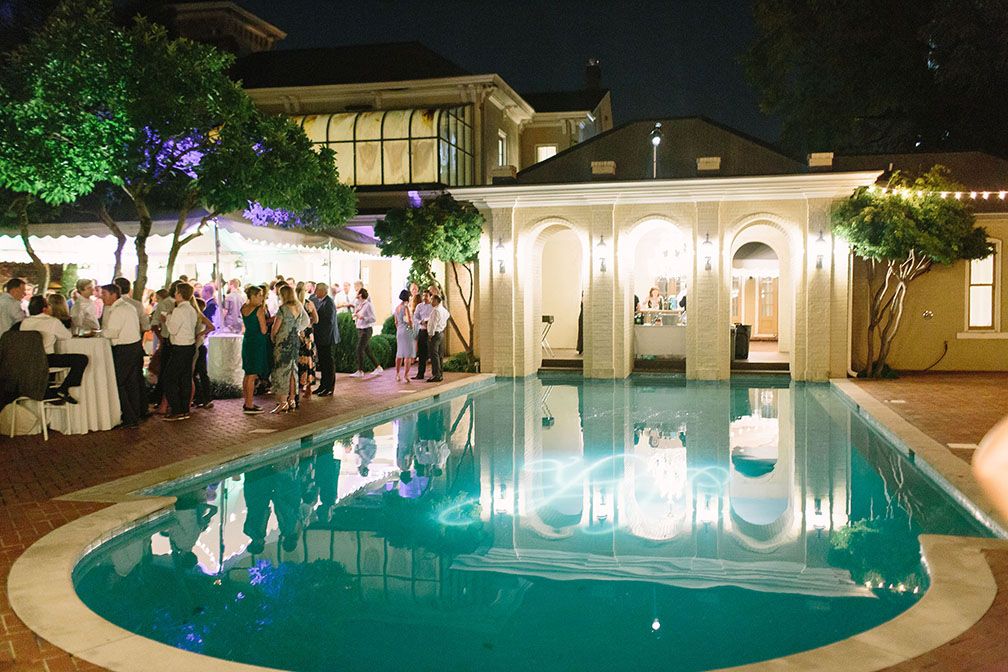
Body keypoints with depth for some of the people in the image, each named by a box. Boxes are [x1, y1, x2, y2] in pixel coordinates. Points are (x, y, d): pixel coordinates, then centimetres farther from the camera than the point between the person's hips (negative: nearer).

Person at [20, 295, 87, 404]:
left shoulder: (25, 322, 12)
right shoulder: (53, 321, -4)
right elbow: (67, 336, 8)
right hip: (45, 360, -8)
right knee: (82, 359, -8)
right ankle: (62, 390, -9)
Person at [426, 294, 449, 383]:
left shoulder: (435, 310, -16)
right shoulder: (444, 310, 13)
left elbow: (433, 324, -19)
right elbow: (447, 315, 36)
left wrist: (430, 334, -14)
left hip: (435, 334, -10)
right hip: (442, 333, 10)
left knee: (434, 355, -7)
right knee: (439, 355, 13)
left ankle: (436, 376, -9)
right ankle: (439, 374, 17)